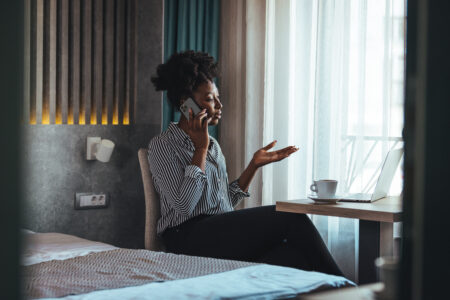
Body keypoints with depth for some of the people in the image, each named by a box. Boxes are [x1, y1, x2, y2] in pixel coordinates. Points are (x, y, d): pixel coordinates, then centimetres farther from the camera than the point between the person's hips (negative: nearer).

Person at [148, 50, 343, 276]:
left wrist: (254, 164, 10)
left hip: (223, 234, 7)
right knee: (290, 218, -20)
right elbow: (183, 205, -15)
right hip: (190, 237, -7)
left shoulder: (212, 144, 22)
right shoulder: (162, 145, -1)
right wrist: (201, 148, -11)